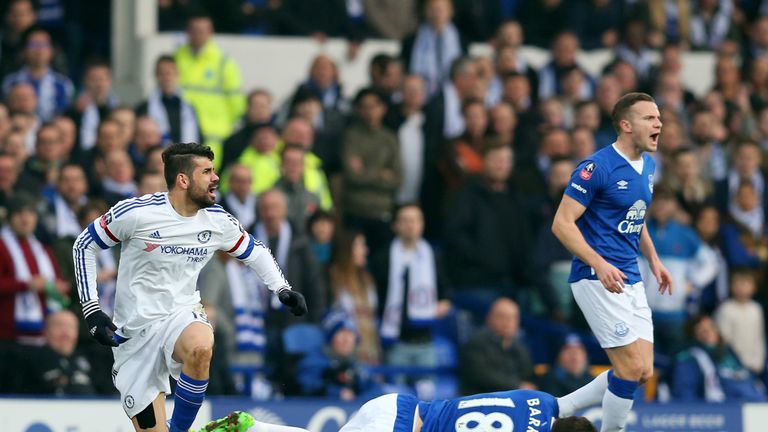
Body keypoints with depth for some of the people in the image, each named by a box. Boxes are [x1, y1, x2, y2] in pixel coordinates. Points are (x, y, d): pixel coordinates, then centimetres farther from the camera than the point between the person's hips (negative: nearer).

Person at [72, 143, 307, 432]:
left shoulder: (218, 221, 0)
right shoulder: (136, 213, -13)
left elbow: (254, 251, 19)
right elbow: (84, 246, -2)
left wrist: (283, 289, 5)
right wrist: (91, 310, -8)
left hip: (182, 316, 2)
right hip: (136, 330, -2)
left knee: (200, 347, -36)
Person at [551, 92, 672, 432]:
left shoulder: (648, 165, 11)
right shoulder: (597, 167, -15)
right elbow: (562, 223, -16)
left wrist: (653, 260, 16)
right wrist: (600, 265, -26)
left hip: (630, 280, 9)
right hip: (597, 279, -9)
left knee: (642, 373, 6)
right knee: (632, 368, -12)